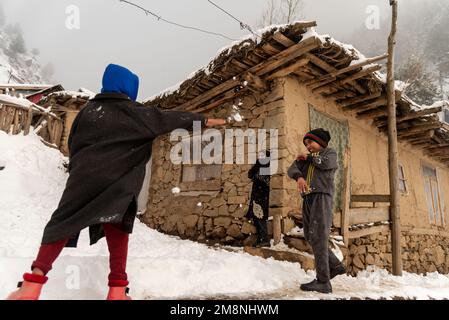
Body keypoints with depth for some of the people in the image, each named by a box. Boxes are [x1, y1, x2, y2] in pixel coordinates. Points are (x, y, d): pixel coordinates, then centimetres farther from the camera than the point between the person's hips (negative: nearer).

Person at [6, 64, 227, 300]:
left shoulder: (89, 109, 12)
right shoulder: (134, 113, 2)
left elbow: (72, 144, 15)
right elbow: (168, 118, 5)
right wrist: (204, 120, 13)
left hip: (83, 178, 3)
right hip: (117, 184, -2)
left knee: (63, 224, 11)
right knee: (116, 230, 9)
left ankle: (33, 284, 4)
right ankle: (117, 290, 10)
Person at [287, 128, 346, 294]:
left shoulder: (330, 152, 12)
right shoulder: (306, 159, 24)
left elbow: (326, 164, -12)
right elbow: (292, 170, 4)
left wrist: (309, 157, 5)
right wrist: (299, 177, -19)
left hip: (322, 197, -7)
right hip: (308, 200, 7)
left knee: (318, 237, -13)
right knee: (310, 237, 6)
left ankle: (323, 282, -12)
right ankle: (335, 265, 20)